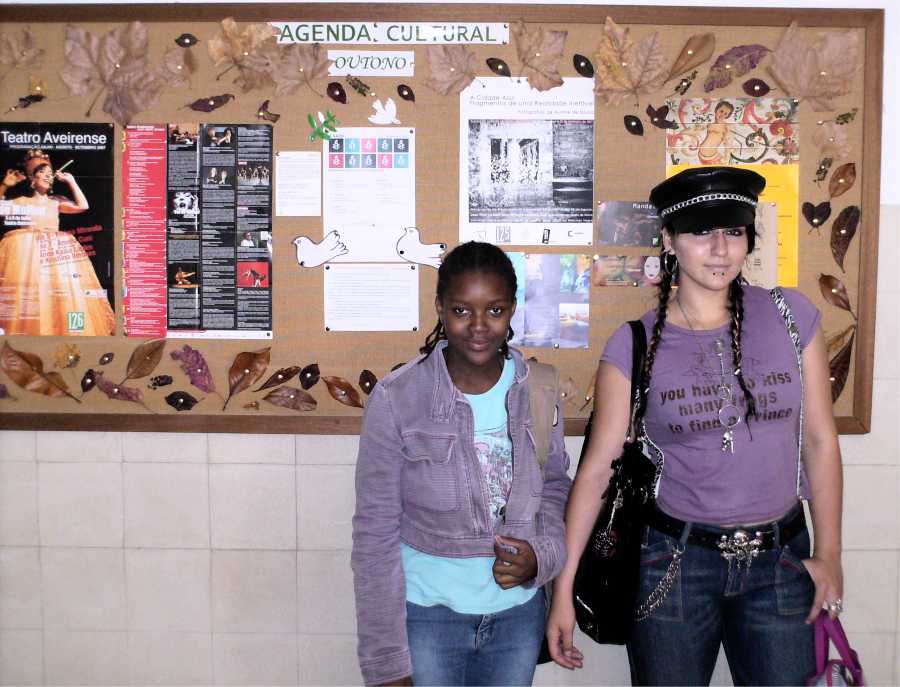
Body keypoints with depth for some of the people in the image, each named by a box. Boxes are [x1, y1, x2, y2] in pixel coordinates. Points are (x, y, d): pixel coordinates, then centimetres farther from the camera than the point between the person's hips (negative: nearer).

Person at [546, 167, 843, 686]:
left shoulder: (791, 316, -3)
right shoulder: (635, 345, -8)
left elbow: (820, 440, 3)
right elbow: (597, 467, -7)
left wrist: (829, 553, 3)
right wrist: (563, 588, -7)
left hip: (780, 562, 2)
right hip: (676, 562, -1)